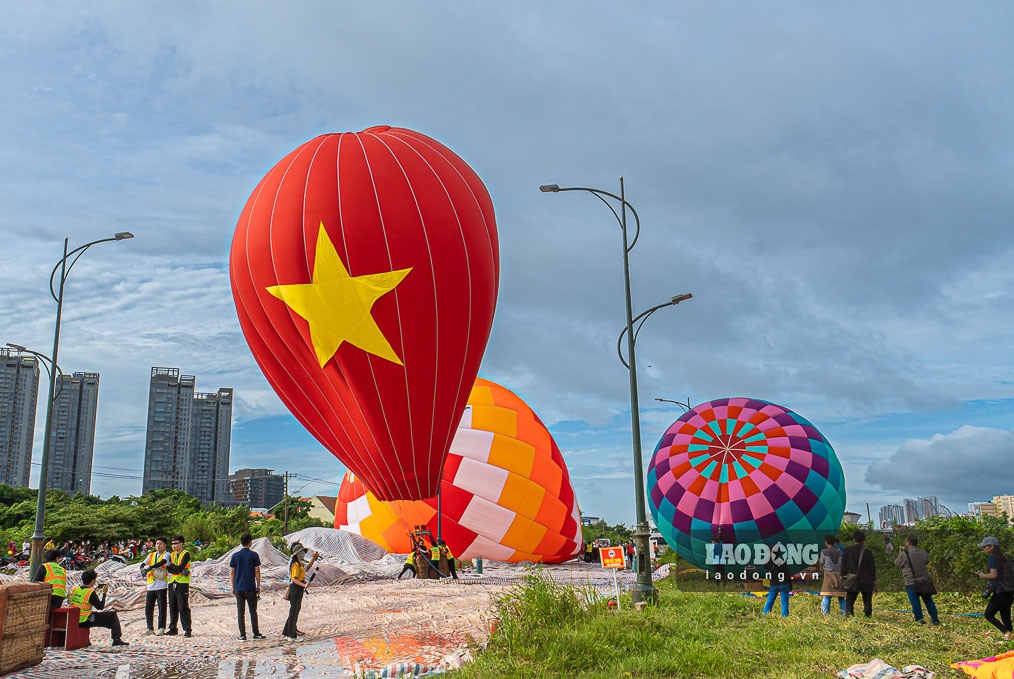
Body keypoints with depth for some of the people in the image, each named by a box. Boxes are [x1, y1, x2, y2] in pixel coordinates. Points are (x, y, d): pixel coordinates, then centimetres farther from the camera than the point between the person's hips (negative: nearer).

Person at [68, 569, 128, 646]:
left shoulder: (75, 589, 3)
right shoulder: (91, 593, -17)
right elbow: (100, 607, -10)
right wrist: (104, 593, 0)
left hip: (75, 620, 7)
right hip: (85, 622, -7)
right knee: (113, 615, 2)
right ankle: (116, 639, 6)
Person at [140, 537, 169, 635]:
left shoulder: (166, 554, 1)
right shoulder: (151, 555, 17)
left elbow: (162, 562, -18)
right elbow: (143, 564, 6)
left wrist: (150, 567, -28)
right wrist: (143, 569, -17)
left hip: (162, 585, -5)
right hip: (151, 585, 5)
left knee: (162, 608, -2)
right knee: (148, 608, 4)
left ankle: (161, 628, 4)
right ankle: (150, 628, 14)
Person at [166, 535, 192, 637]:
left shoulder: (186, 554, -5)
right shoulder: (172, 555, 15)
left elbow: (180, 567, -18)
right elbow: (168, 569, 0)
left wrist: (171, 565, -4)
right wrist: (181, 571, -13)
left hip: (182, 583, -7)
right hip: (172, 583, 7)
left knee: (183, 607, -7)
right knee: (172, 607, 10)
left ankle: (187, 629, -4)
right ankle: (172, 628, 19)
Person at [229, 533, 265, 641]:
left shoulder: (235, 555, 3)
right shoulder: (254, 555, -4)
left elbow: (232, 572, 3)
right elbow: (257, 571, -4)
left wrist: (233, 587, 11)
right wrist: (258, 586, 3)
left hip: (239, 588, 2)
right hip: (251, 588, -2)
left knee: (240, 612, 5)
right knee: (253, 611, 7)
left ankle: (242, 635, 4)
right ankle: (256, 633, 11)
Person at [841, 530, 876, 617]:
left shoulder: (847, 550, -1)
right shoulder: (868, 552, -2)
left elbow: (843, 565, 1)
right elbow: (872, 567, 3)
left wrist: (843, 576, 9)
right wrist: (874, 580, 11)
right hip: (866, 582, 0)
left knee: (849, 600, 5)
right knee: (867, 600, 10)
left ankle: (848, 612, -14)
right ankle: (868, 615, 4)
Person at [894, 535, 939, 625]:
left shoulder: (904, 554, -14)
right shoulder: (923, 553, 0)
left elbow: (897, 563, 0)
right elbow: (928, 562, 17)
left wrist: (900, 552, 13)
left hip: (911, 583, -4)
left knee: (915, 602, 2)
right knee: (928, 601, 12)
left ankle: (919, 618, -2)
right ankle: (935, 619, 16)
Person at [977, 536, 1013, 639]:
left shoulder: (992, 558, -10)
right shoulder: (1003, 558, 14)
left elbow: (993, 575, -18)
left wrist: (983, 576, 0)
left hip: (999, 591, -8)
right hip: (1009, 592, 8)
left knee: (988, 615, 1)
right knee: (1005, 617, 13)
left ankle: (1006, 632, -14)